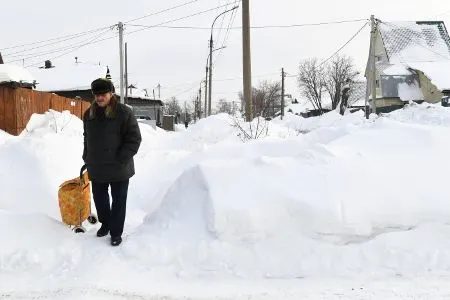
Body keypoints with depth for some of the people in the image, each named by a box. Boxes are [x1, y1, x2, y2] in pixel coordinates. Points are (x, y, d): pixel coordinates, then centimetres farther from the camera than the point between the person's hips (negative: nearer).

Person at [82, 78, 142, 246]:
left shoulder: (123, 112, -13)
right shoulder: (89, 114, 5)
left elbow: (134, 139, -13)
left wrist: (121, 160, -17)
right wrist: (87, 159, 12)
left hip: (118, 169, -5)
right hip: (96, 168, 5)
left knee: (118, 201, 6)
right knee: (99, 198, 18)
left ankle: (116, 232, 19)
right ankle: (105, 223, 39)